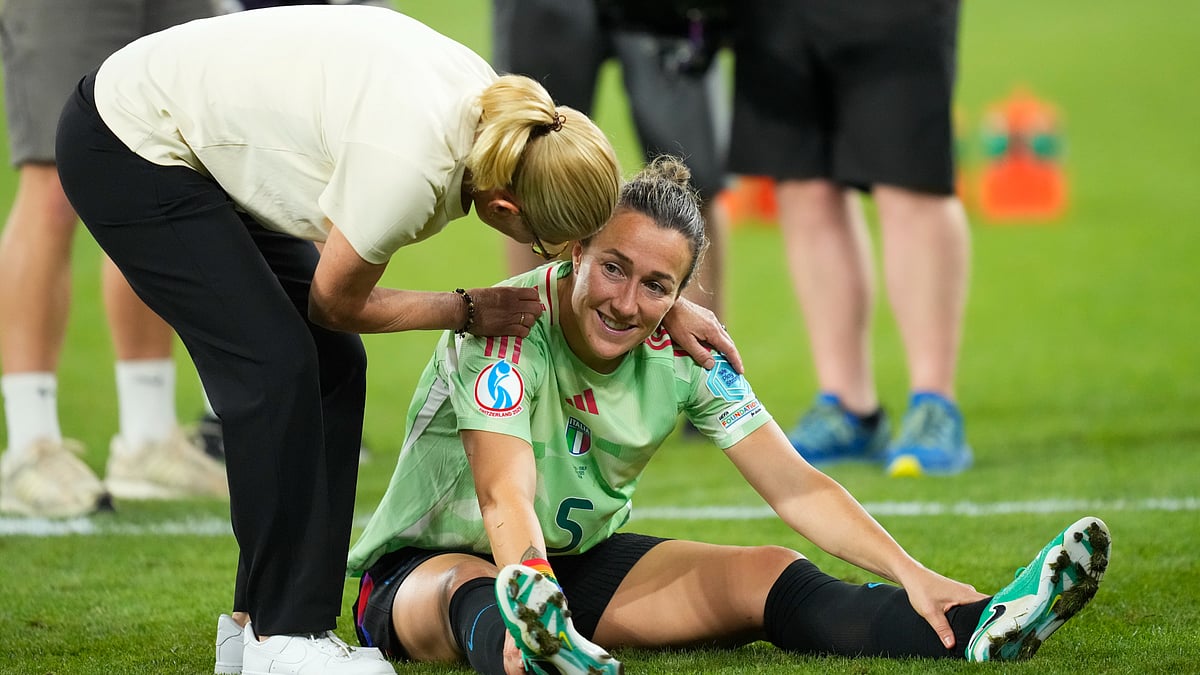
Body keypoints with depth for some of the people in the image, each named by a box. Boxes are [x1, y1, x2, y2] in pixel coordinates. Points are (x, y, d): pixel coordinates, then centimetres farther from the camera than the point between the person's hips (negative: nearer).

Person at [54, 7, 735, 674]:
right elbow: (335, 303, -15)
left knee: (334, 366, 3)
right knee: (276, 365, -15)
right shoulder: (408, 166, -34)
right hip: (129, 152, -9)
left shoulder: (494, 105, -11)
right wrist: (468, 311, -6)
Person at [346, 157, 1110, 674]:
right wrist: (531, 591, -55)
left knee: (764, 574, -15)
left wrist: (909, 573, -20)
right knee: (475, 589, -42)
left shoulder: (682, 353, -7)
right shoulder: (507, 328, -23)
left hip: (582, 560, 6)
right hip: (425, 566, -6)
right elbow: (505, 494, -36)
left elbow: (793, 484, -8)